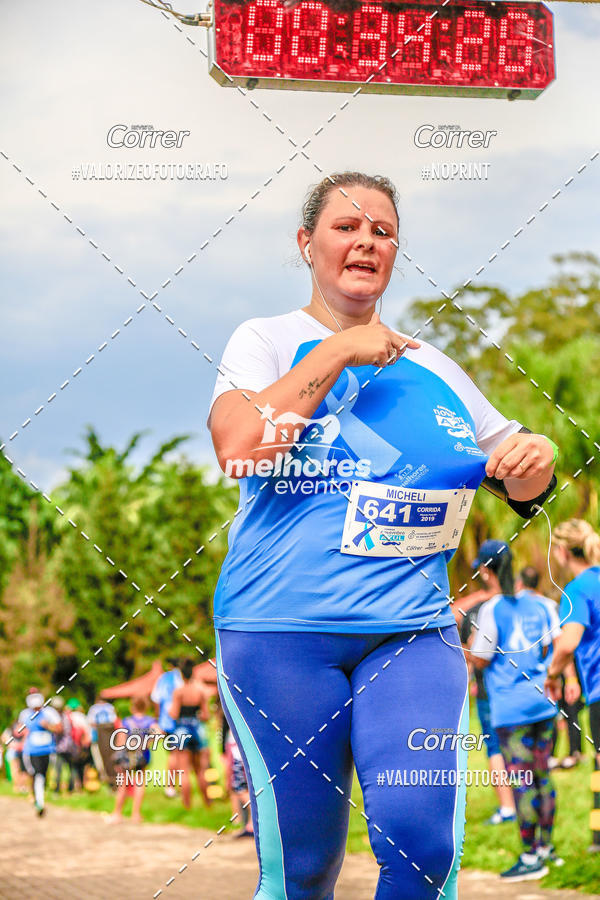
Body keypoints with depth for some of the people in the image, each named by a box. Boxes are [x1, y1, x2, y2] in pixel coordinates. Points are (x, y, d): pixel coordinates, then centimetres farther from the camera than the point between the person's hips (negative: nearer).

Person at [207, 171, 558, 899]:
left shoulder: (432, 368, 17)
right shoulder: (265, 341, 6)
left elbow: (517, 482, 23)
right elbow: (238, 447, -13)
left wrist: (535, 464, -2)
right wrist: (338, 352, -9)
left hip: (412, 631, 3)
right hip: (279, 628, -3)